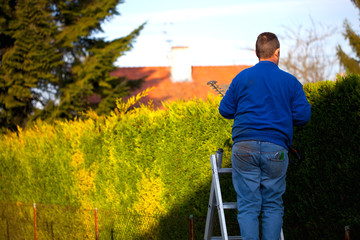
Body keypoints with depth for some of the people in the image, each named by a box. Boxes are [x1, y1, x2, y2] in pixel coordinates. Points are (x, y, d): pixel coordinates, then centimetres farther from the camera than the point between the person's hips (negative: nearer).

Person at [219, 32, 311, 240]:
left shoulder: (242, 78, 7)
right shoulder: (290, 81, 7)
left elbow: (225, 110, 10)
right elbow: (303, 115, 4)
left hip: (245, 146, 0)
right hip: (276, 148, 0)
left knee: (248, 205, 1)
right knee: (273, 205, 8)